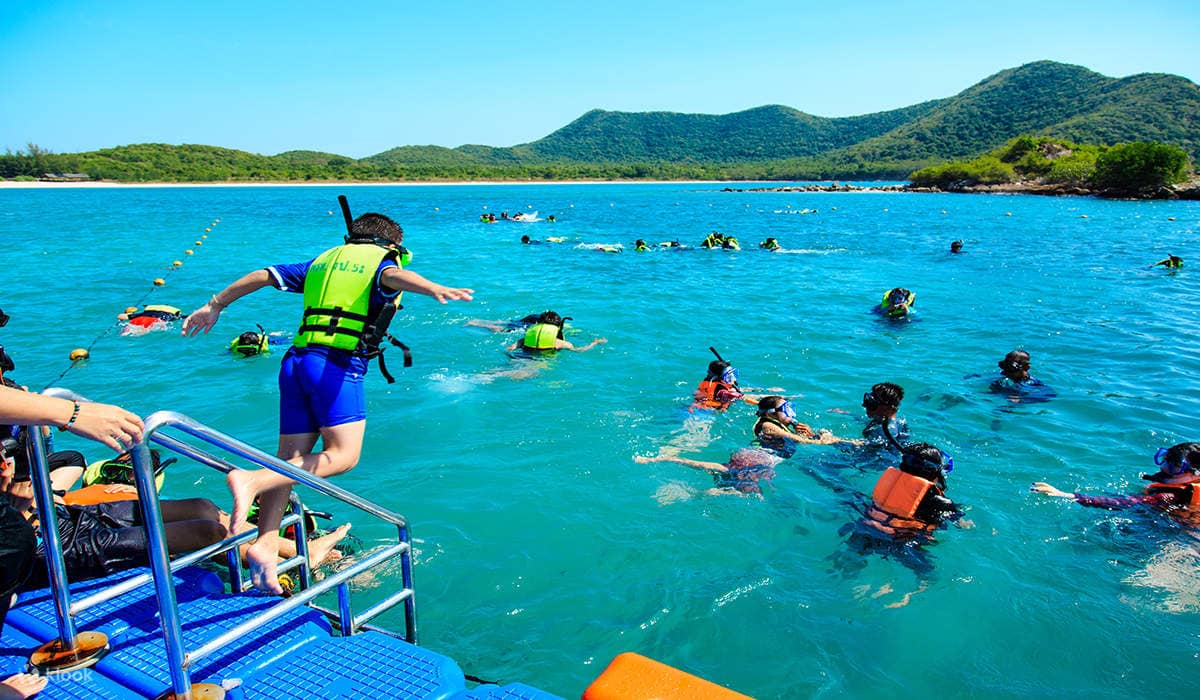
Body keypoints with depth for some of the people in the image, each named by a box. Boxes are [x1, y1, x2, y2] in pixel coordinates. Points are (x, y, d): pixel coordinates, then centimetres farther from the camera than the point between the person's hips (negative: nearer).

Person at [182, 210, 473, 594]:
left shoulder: (324, 260, 24)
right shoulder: (382, 262, 8)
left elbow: (262, 276, 24)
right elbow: (394, 276, -17)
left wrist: (215, 305, 34)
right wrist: (434, 288, -37)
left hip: (297, 361, 7)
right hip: (339, 364, -7)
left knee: (291, 457, 7)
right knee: (342, 455, -8)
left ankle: (265, 544, -1)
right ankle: (251, 480, -23)